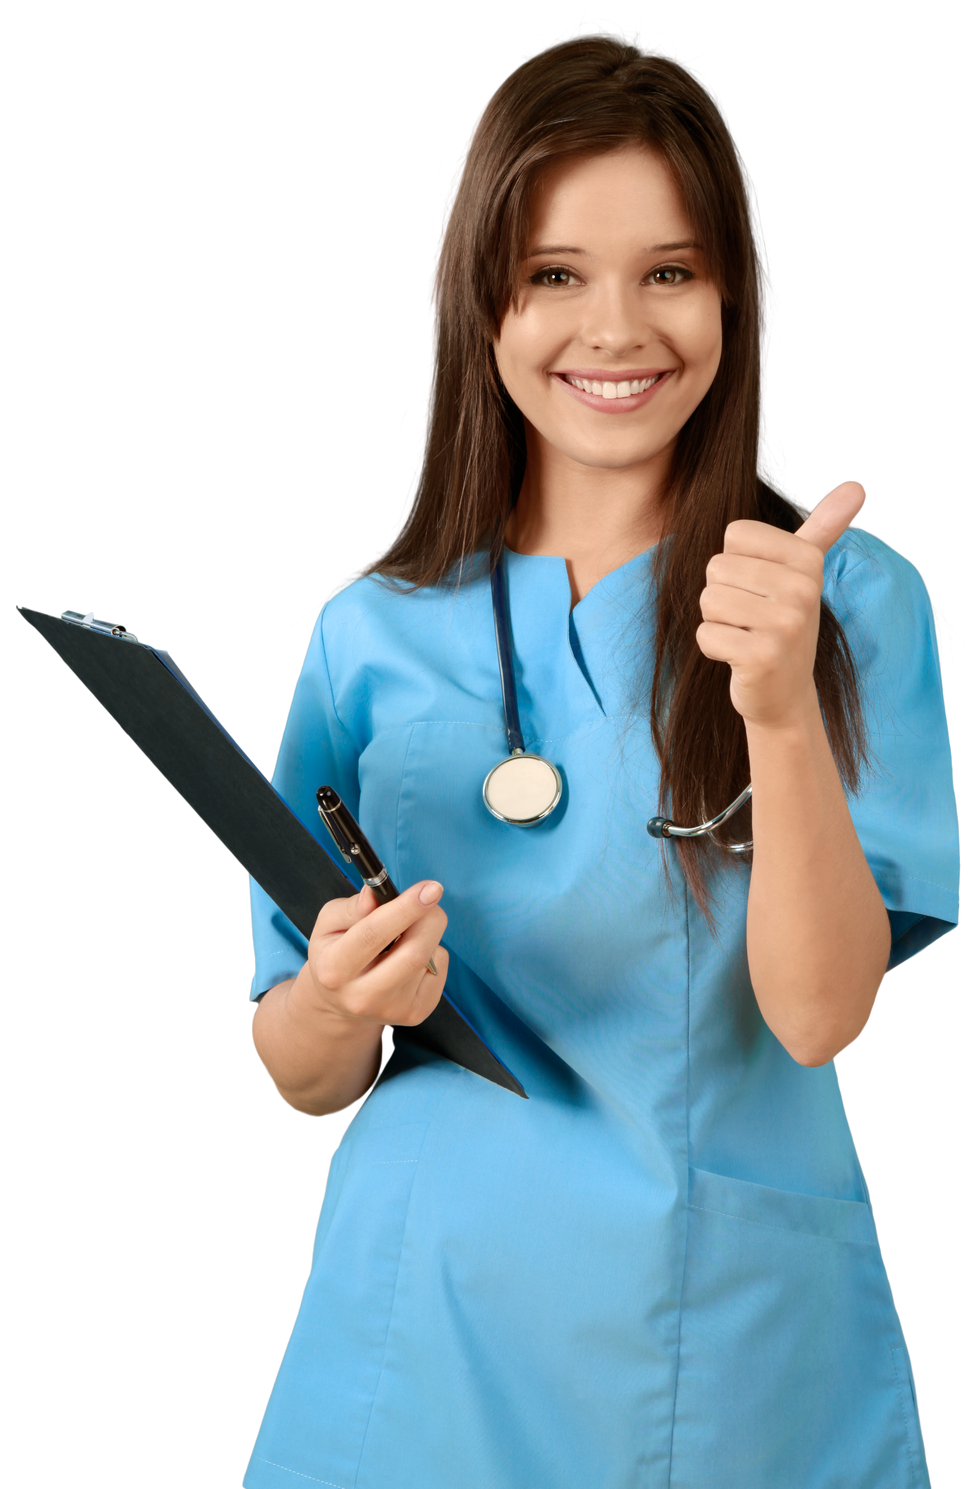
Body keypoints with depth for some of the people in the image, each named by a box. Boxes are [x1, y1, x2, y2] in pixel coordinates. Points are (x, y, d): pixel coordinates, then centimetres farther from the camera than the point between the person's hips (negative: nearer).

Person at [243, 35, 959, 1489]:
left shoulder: (850, 596, -5)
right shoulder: (376, 629, 0)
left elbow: (821, 1013, -15)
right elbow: (302, 1076, 4)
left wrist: (783, 706, -28)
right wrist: (346, 1001, -18)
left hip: (739, 1339, -1)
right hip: (432, 1322, 2)